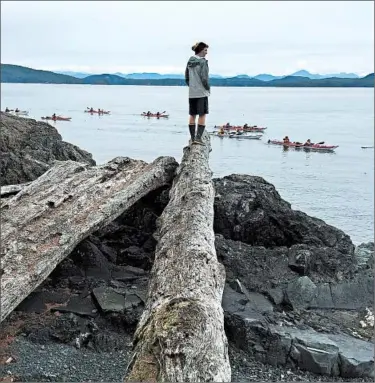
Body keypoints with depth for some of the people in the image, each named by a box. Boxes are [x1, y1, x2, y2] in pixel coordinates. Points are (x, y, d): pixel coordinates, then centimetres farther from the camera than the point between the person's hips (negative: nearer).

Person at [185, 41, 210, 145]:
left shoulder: (190, 62, 8)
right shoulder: (203, 61, -12)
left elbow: (186, 78, 11)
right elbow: (204, 78, -17)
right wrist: (208, 88, -3)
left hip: (191, 93, 6)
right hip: (202, 93, -6)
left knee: (192, 115, 10)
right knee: (202, 115, -2)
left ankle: (193, 138, 14)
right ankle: (198, 137, -9)